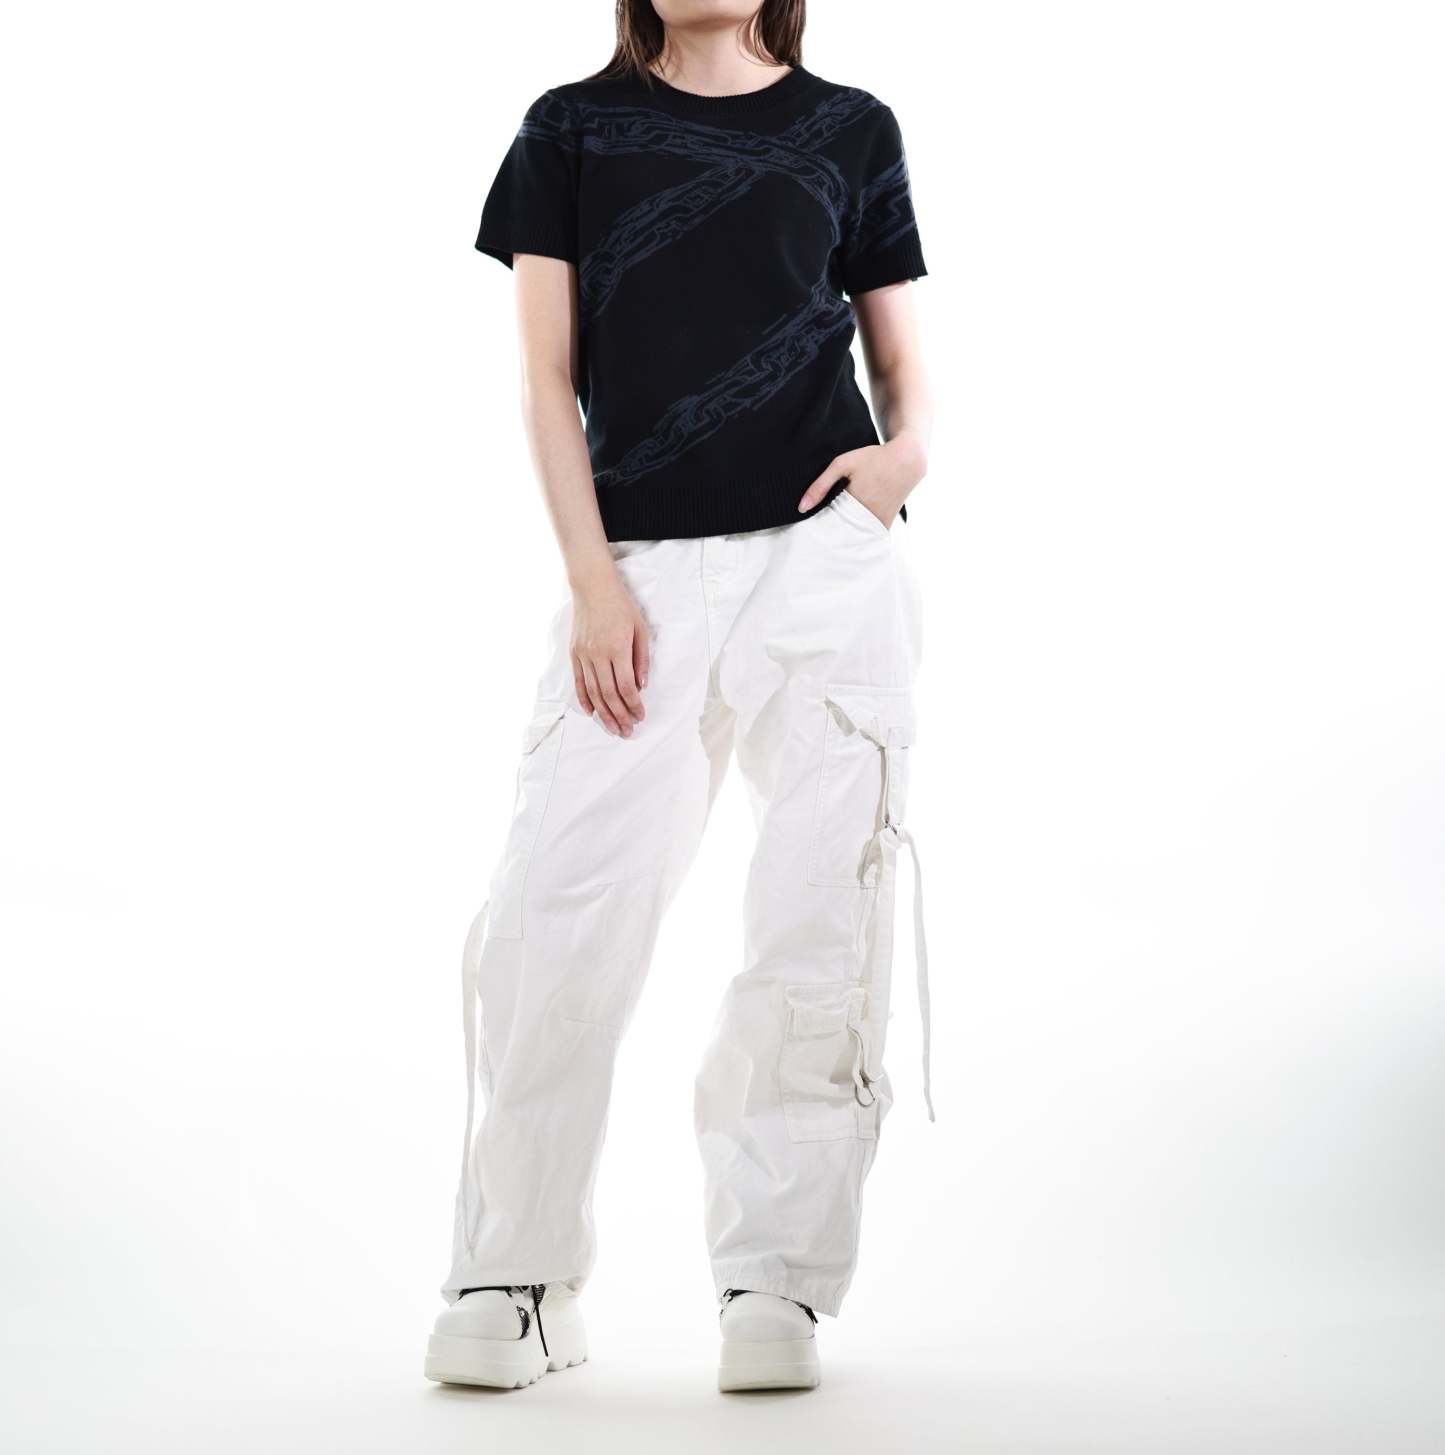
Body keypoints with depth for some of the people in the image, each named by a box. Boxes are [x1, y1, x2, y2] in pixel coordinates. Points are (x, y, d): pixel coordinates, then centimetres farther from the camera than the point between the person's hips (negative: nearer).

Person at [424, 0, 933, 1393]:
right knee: (554, 922, -7)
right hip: (640, 568, 0)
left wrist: (907, 445, -5)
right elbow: (548, 379, 7)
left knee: (819, 924, -4)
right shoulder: (573, 129, 14)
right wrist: (592, 580, -4)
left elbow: (901, 352, 18)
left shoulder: (851, 129, 15)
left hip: (826, 553, 0)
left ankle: (776, 1282, 6)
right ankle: (515, 1284, 5)